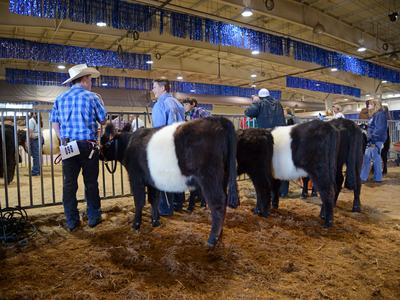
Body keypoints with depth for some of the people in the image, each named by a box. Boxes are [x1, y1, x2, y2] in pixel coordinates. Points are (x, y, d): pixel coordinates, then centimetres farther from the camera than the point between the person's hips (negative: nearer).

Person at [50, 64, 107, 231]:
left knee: (69, 184, 7)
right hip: (88, 145, -3)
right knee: (91, 183, 8)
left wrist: (64, 141, 16)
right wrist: (100, 103, 17)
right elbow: (103, 121, 3)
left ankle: (71, 222, 13)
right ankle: (93, 218, 17)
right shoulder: (92, 97, -3)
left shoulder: (60, 99, 9)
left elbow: (55, 123, 10)